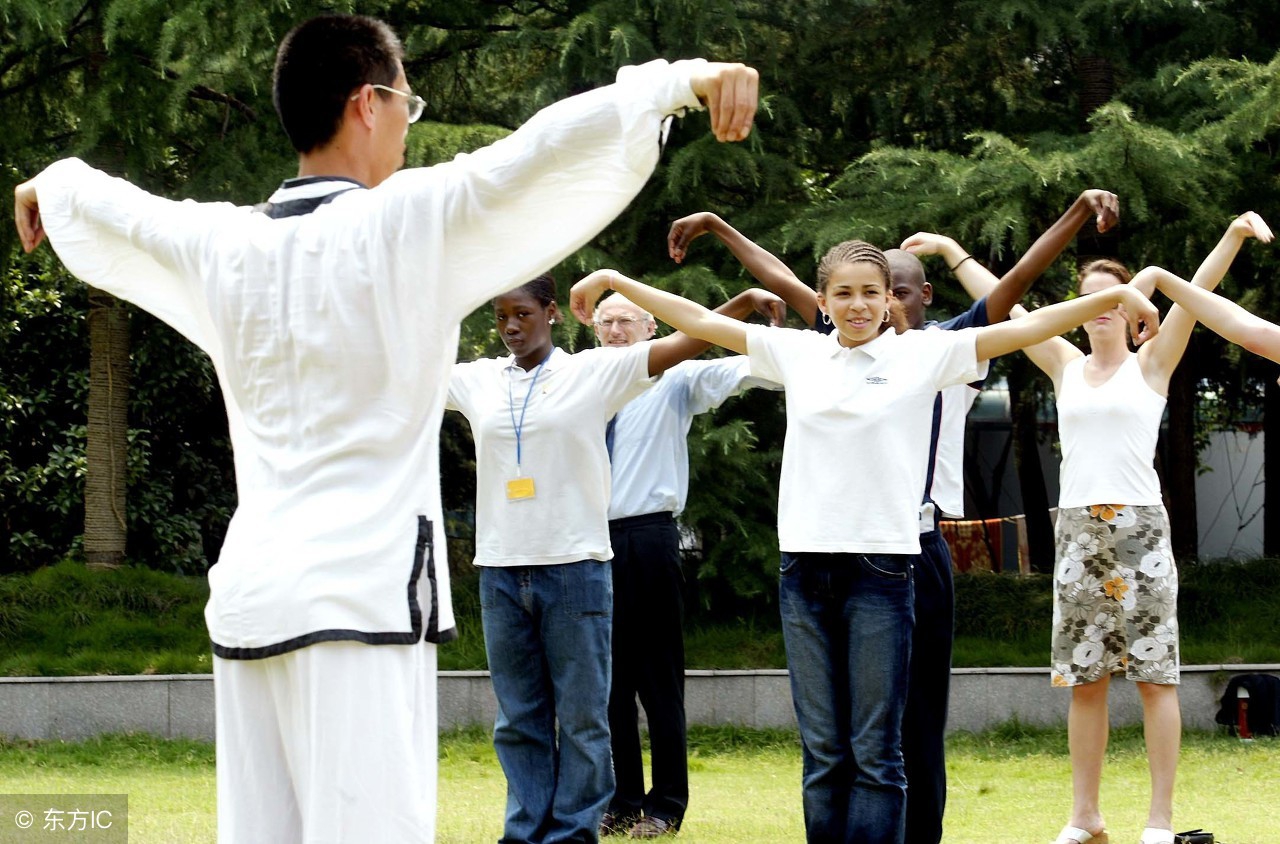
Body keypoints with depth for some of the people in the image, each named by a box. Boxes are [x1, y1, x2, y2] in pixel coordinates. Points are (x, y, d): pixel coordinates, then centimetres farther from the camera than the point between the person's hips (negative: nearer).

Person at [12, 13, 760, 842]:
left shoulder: (225, 244, 10)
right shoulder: (407, 223, -8)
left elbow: (111, 207, 31)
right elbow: (556, 143, -17)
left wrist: (54, 183, 51)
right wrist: (686, 79, -17)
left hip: (246, 591, 7)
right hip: (358, 593, -7)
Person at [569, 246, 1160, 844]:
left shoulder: (923, 354, 2)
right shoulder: (797, 353, 11)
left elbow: (1029, 327, -2)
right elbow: (699, 321, 16)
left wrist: (1117, 297, -10)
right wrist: (614, 282, 17)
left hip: (880, 567, -3)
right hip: (805, 565, 3)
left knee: (876, 751, -3)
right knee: (822, 750, 7)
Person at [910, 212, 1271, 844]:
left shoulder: (1150, 364, 5)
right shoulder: (1065, 366, 13)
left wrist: (1235, 236, -19)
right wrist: (950, 250, 19)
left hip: (1139, 529, -4)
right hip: (1077, 529, 4)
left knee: (1154, 675, -4)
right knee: (1083, 679, 5)